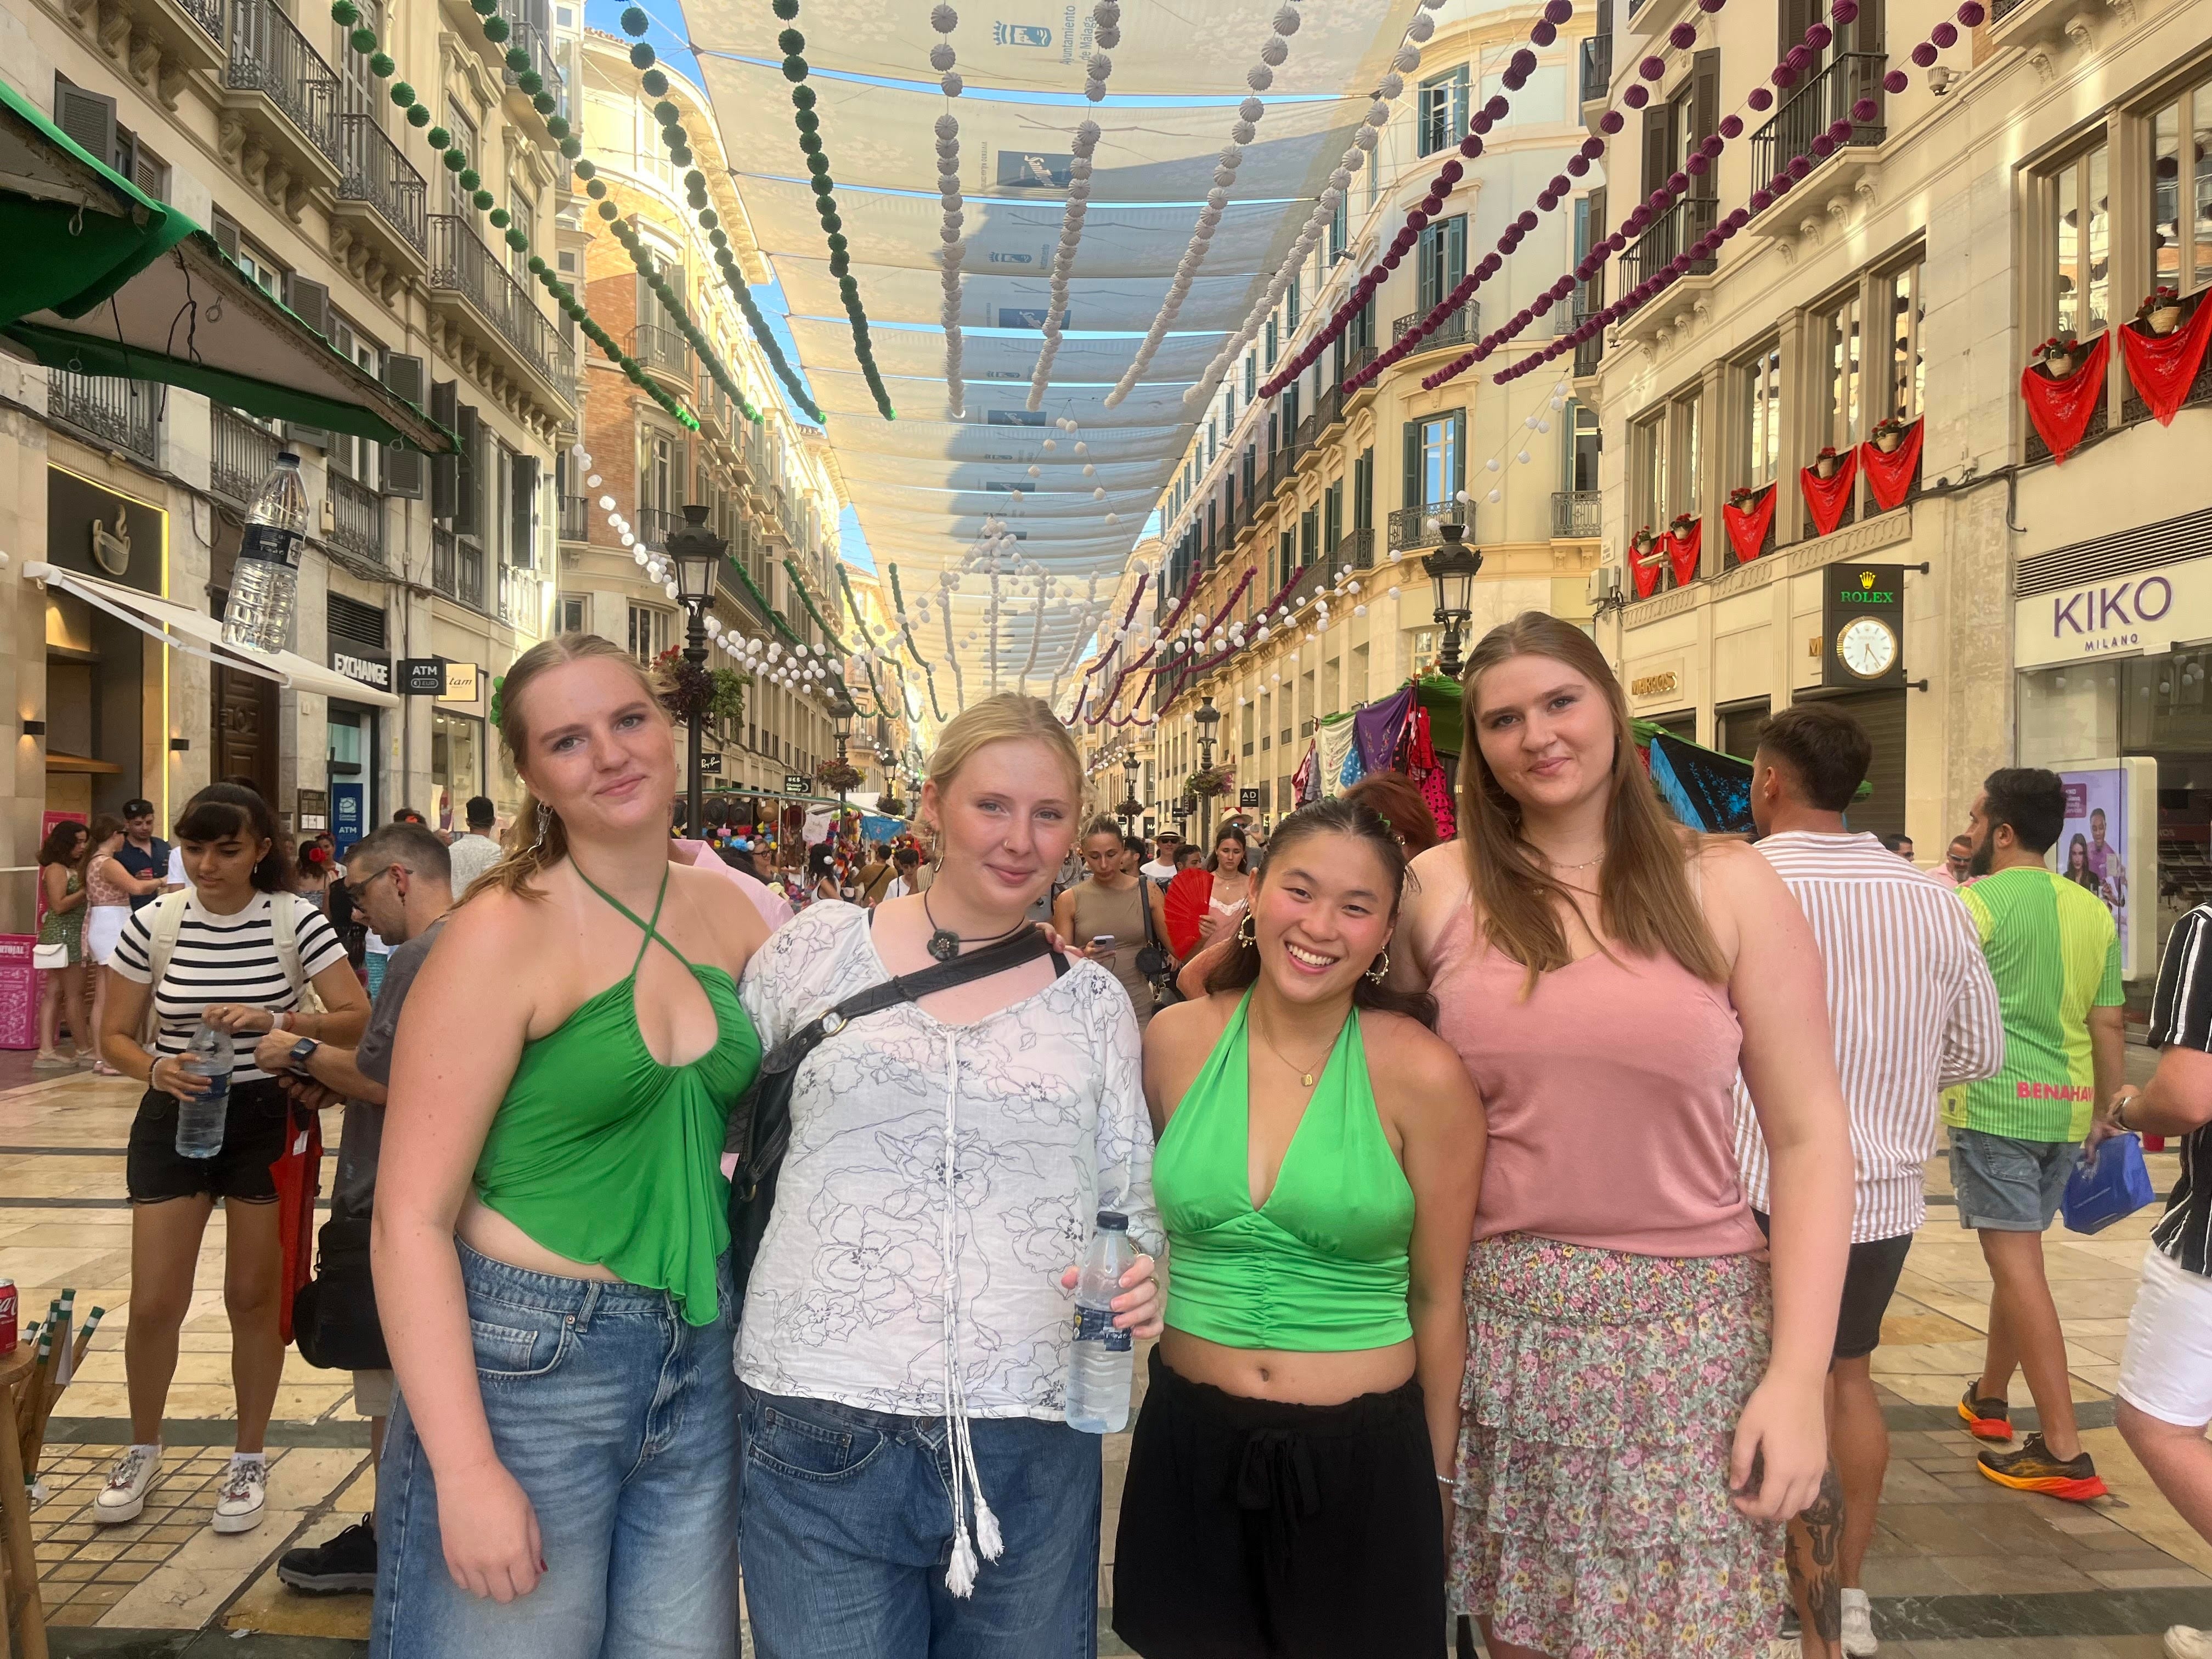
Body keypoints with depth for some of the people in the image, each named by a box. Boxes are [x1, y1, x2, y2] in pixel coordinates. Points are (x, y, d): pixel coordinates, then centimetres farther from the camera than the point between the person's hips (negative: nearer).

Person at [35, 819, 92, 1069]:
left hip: (71, 936, 9)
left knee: (54, 993, 5)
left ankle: (46, 1052, 5)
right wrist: (86, 891, -16)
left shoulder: (72, 868, 16)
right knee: (75, 994, -2)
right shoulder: (56, 869, -11)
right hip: (64, 936, -9)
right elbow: (59, 905, -19)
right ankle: (85, 1050, 4)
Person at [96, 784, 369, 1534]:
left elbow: (358, 1020, -15)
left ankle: (250, 1459, 26)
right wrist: (156, 1071, -19)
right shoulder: (154, 924, -4)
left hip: (268, 1118, -2)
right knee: (154, 1304, 4)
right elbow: (114, 1036, 2)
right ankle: (143, 1449, 31)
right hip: (174, 1119, 2)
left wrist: (275, 1021, -31)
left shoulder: (295, 920, -10)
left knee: (253, 1297, 7)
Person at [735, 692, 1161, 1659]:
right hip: (825, 1432, -1)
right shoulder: (819, 947, 1)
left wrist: (1140, 1279, -9)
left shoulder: (1093, 1000, 6)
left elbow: (1130, 1197, 11)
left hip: (1035, 1444, 2)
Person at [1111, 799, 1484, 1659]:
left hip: (1361, 1458, -2)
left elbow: (1438, 1297, -4)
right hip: (1191, 1442, 2)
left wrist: (1437, 1476, 2)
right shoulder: (1176, 1040, -7)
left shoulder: (1422, 1073, -13)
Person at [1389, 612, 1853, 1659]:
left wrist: (1798, 1377, -7)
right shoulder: (1441, 889, 1)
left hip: (1686, 1330, -1)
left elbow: (1809, 1138, -2)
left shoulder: (1725, 887, -2)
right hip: (1497, 1325, 1)